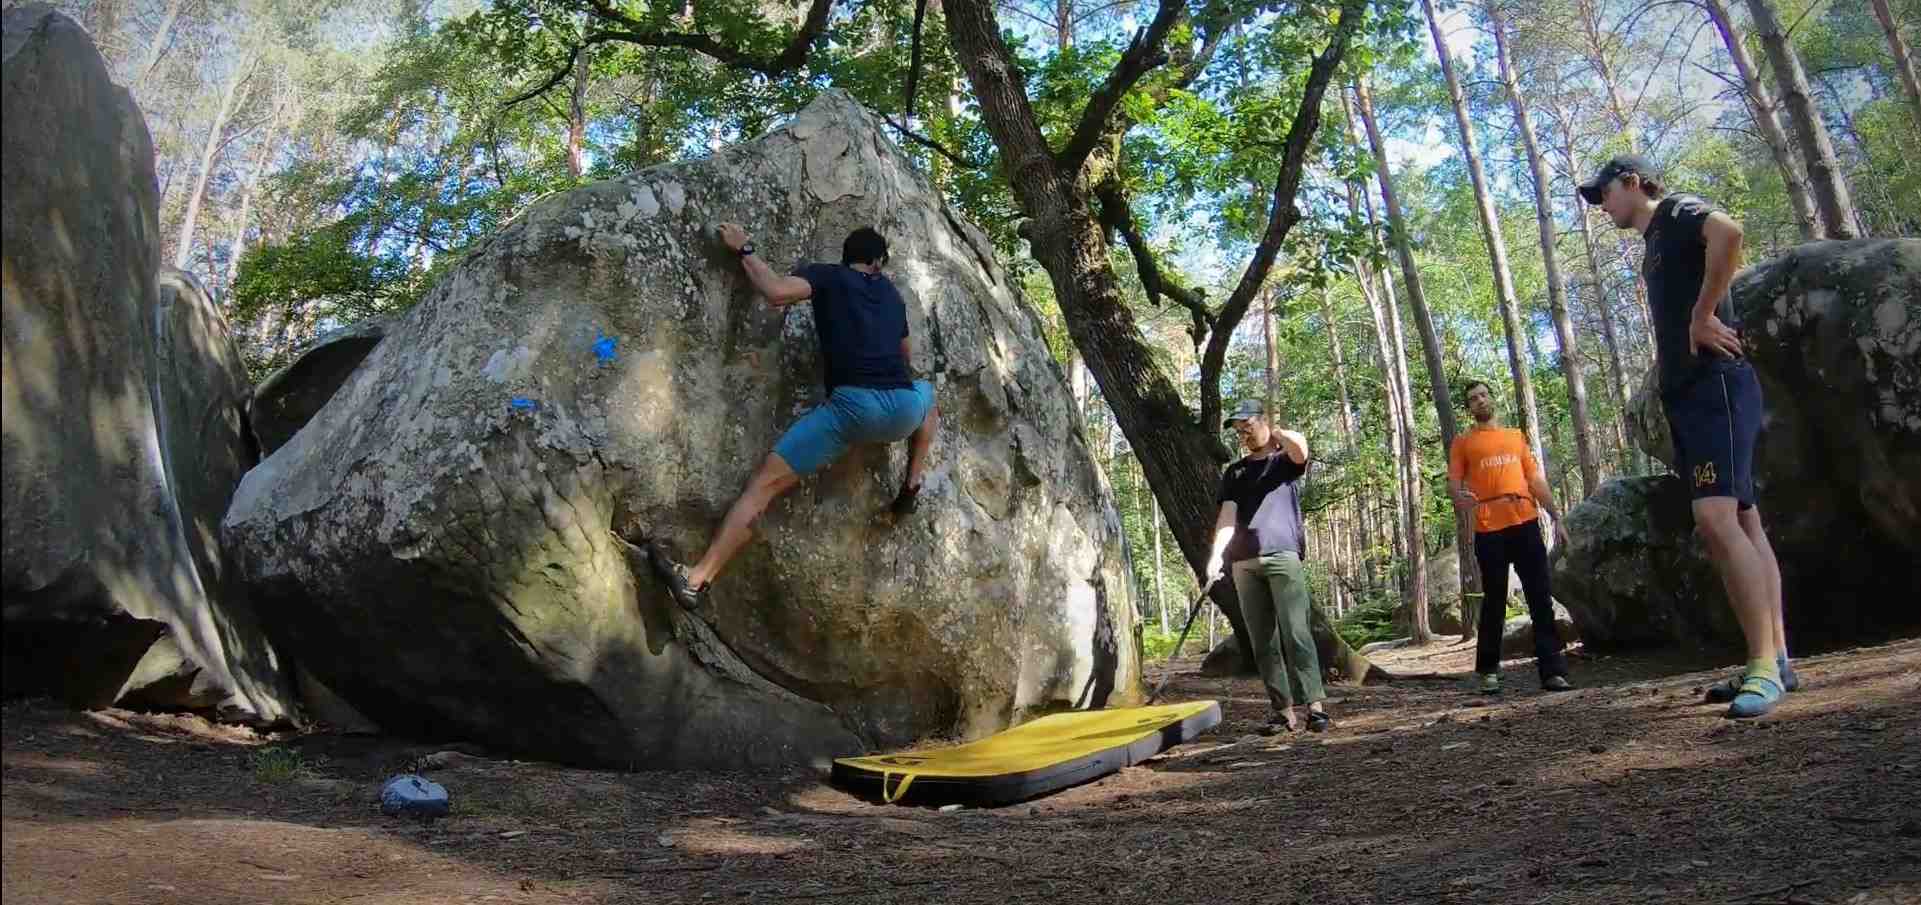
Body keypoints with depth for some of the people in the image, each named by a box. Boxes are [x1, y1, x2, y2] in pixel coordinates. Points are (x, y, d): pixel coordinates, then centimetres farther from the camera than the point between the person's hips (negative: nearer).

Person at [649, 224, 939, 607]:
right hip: (903, 409, 4)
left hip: (854, 404, -4)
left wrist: (745, 250, 7)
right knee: (927, 394, 41)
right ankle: (911, 488, 31)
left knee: (763, 484, -3)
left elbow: (777, 292, -8)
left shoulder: (826, 275, 12)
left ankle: (696, 581, -13)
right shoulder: (891, 292, 26)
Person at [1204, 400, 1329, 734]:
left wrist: (1276, 434, 4)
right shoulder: (1234, 473, 19)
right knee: (1262, 641, 2)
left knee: (1295, 633, -11)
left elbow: (1300, 446, -17)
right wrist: (1217, 555, -10)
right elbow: (1227, 515, 5)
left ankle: (1315, 706, -11)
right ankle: (1282, 710, 4)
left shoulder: (1285, 460, 10)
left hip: (1283, 556, -4)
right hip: (1244, 562, 4)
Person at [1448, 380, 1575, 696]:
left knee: (1540, 599, -1)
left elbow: (1536, 480, 19)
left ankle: (1552, 670, 0)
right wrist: (1460, 497, -23)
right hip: (1488, 530, -3)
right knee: (1494, 601, 1)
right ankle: (1488, 670, 11)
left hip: (1525, 524, 3)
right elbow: (1452, 483, 1)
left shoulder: (1517, 437, 20)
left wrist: (1556, 517, 13)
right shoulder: (1462, 443, 10)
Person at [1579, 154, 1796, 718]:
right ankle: (1776, 660, 9)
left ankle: (1764, 665, -20)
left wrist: (1704, 316, -20)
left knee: (1716, 518, -20)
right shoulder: (1655, 245, 26)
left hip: (1715, 385, -10)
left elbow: (1728, 232, -26)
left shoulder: (1677, 211, -2)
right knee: (1741, 521, 7)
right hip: (1690, 392, 10)